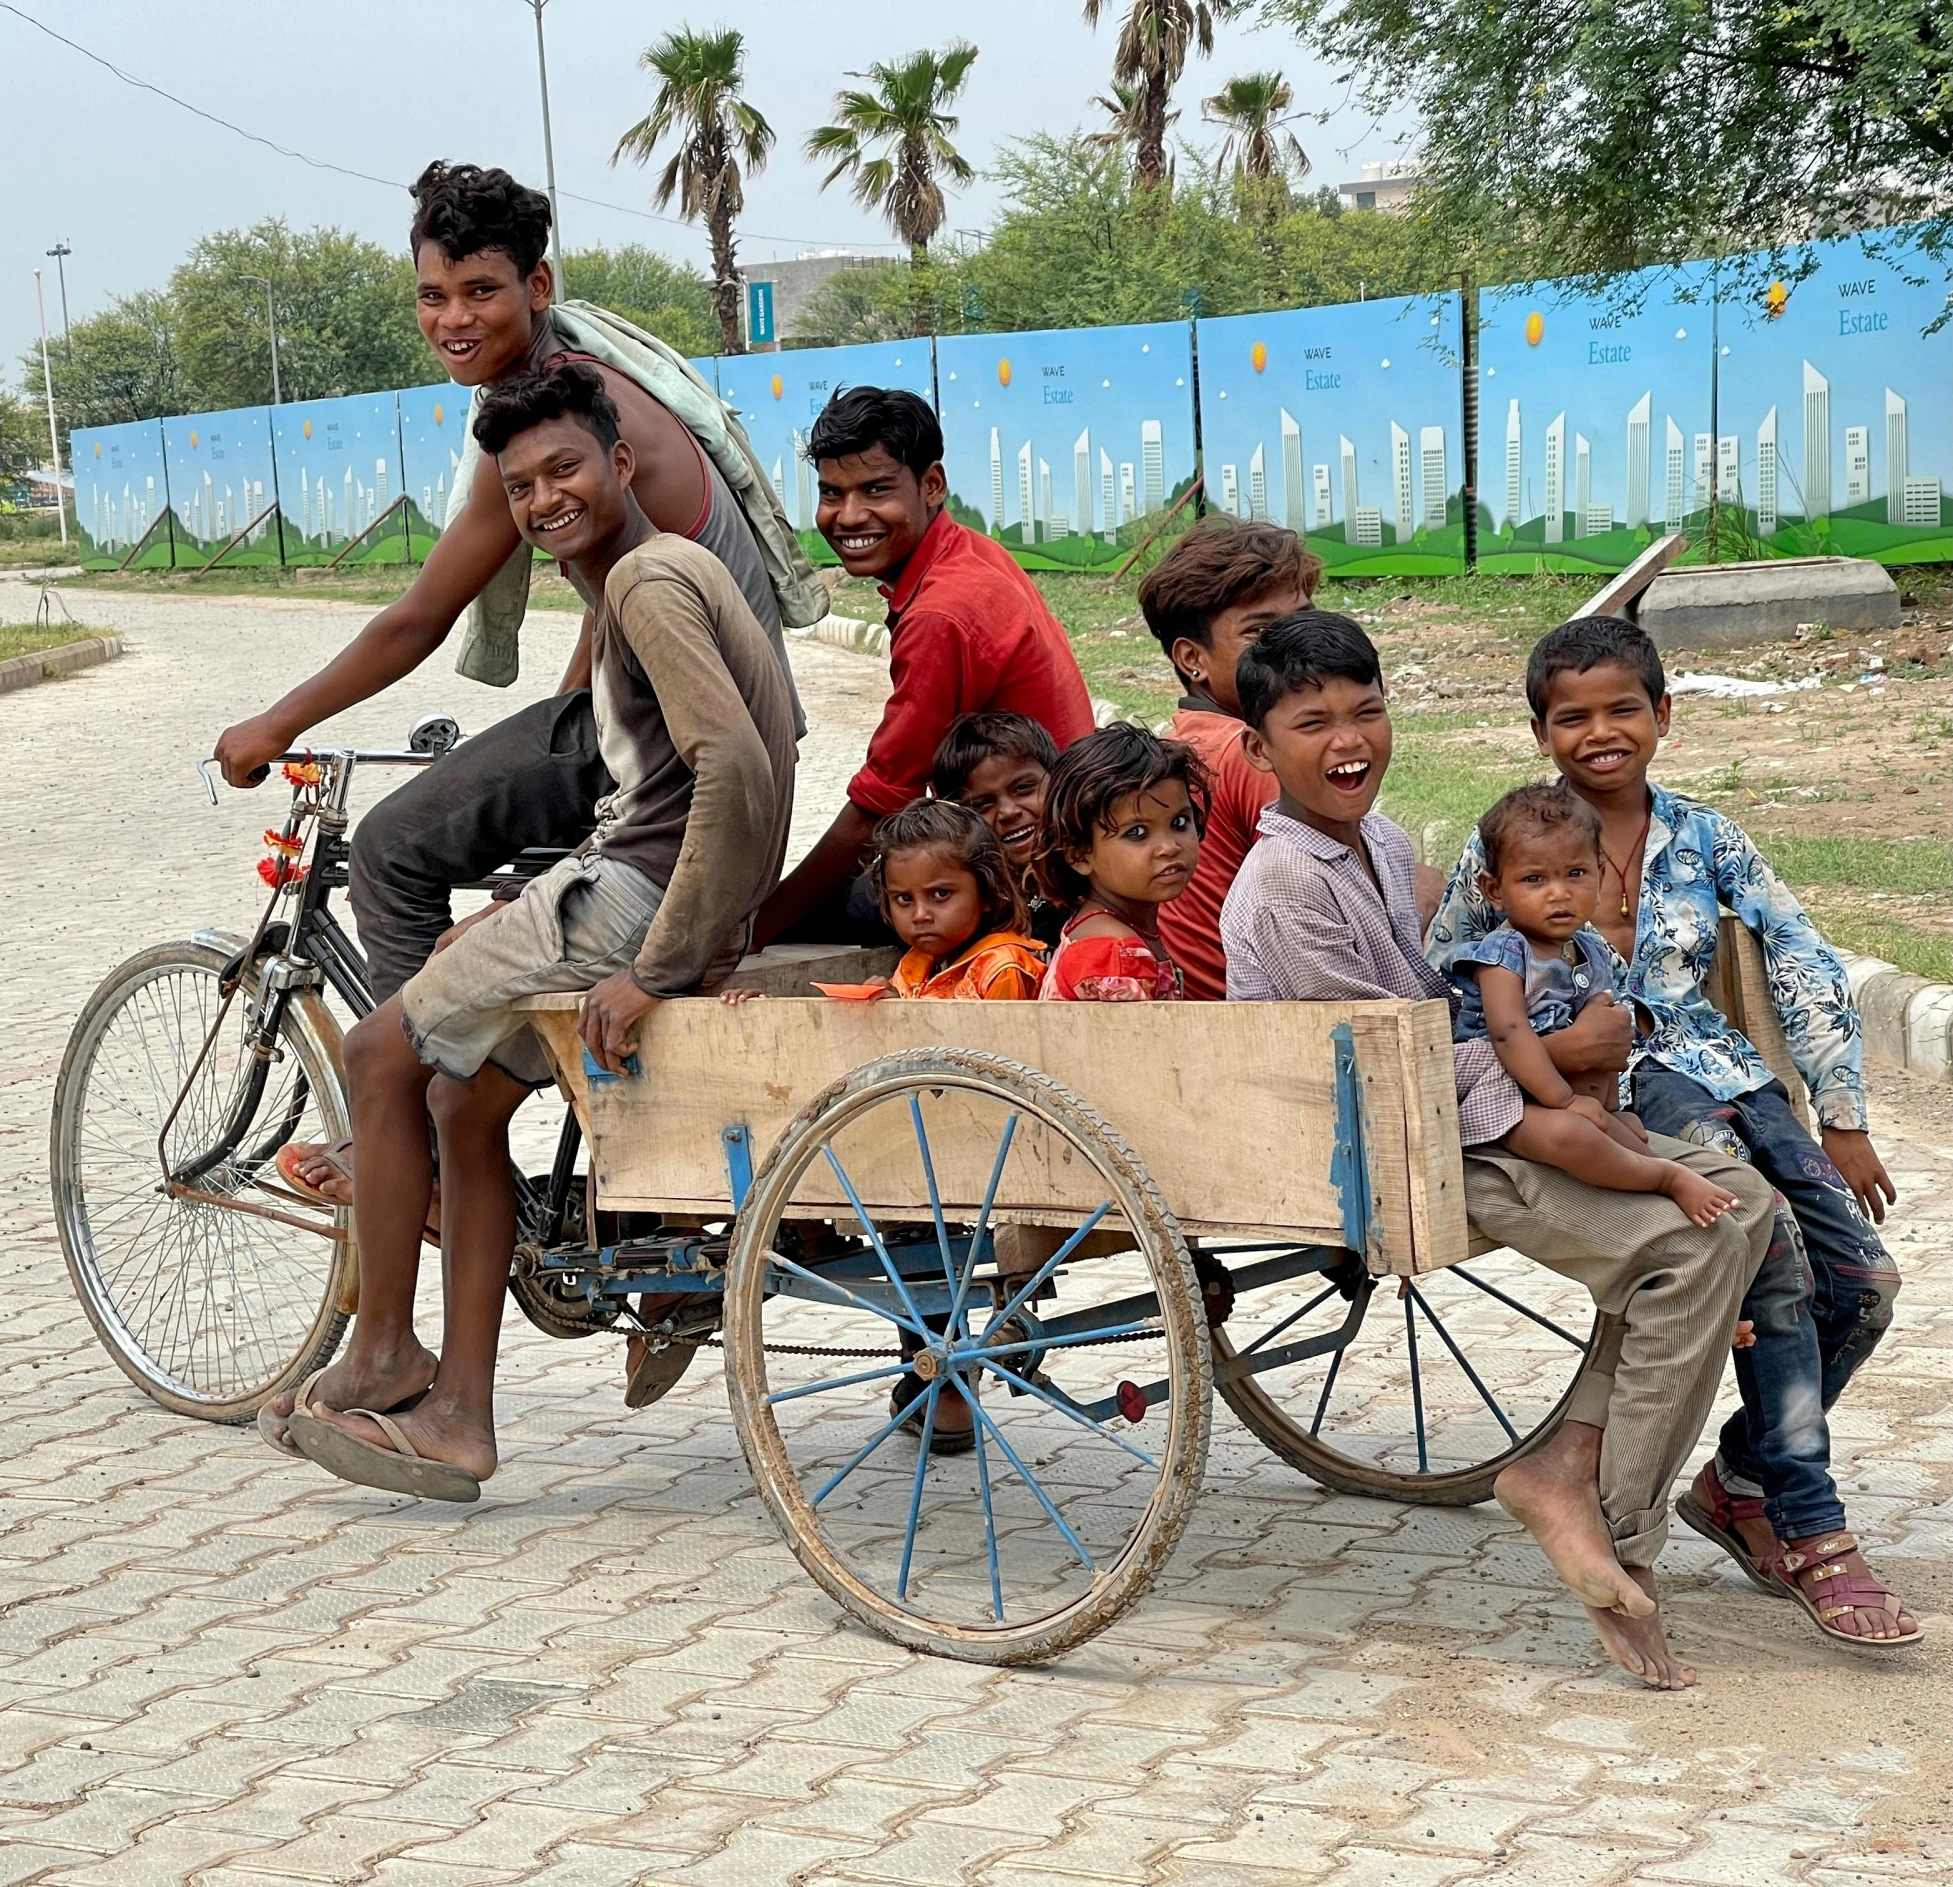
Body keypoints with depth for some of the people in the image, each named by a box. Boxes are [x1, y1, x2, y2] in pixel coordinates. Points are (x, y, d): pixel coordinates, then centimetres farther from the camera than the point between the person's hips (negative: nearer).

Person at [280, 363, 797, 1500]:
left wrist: (653, 969, -26)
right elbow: (728, 759, 27)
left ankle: (383, 1355, 11)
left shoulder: (647, 580, -13)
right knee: (466, 1104, 17)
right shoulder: (671, 570, 20)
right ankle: (459, 1419, 15)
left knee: (381, 1056, 1)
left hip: (629, 897, -11)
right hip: (651, 894, 11)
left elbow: (735, 767, -27)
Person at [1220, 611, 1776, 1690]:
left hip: (1465, 1118, 9)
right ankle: (1620, 1537, -14)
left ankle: (1570, 1464, -5)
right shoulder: (1286, 886, -15)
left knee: (1732, 1196, -1)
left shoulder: (1382, 844, 14)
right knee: (1695, 1237, -21)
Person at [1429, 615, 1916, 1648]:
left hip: (1723, 1073, 5)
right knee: (1772, 1247, -29)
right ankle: (1809, 1535, -21)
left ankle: (1739, 1479, 14)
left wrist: (1843, 1117, 4)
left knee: (1864, 1282, -10)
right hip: (1610, 1089, -4)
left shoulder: (1704, 837, 10)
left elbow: (1806, 967, 10)